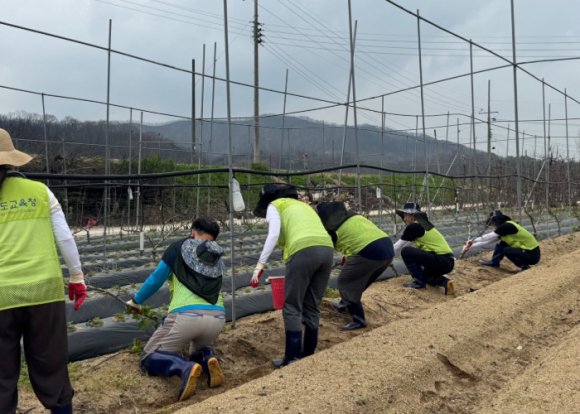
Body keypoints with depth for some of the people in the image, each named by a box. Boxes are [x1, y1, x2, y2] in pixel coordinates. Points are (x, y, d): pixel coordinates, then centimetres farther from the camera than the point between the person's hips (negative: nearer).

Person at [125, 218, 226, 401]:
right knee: (199, 351, 35)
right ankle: (208, 359, -3)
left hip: (187, 315, -4)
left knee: (149, 358, 12)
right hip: (217, 317, 5)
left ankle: (185, 368, -19)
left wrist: (136, 301, 33)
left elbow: (156, 279, 15)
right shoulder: (218, 259, 24)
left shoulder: (179, 247, 12)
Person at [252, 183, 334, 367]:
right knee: (311, 308, 16)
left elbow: (273, 235, -2)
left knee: (292, 308, 2)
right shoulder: (303, 205, 35)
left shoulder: (274, 205, 16)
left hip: (304, 251, -6)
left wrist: (260, 264, -4)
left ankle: (292, 359, 2)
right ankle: (308, 355, 21)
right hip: (327, 249, 7)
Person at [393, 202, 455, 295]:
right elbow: (407, 243, 30)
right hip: (448, 262, 10)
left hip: (441, 261, -10)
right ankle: (445, 282, 7)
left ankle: (419, 283, 0)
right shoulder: (423, 224, 17)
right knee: (425, 275, 35)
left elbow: (398, 247, 0)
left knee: (406, 252, -6)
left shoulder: (413, 227, -9)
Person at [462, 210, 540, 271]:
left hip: (533, 255, -9)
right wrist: (471, 246, 15)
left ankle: (525, 267, -12)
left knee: (506, 250, -22)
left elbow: (488, 237, -16)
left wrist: (472, 241, -5)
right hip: (527, 250, 9)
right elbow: (489, 241, 15)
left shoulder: (507, 226, -17)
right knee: (502, 244, 8)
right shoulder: (504, 227, 10)